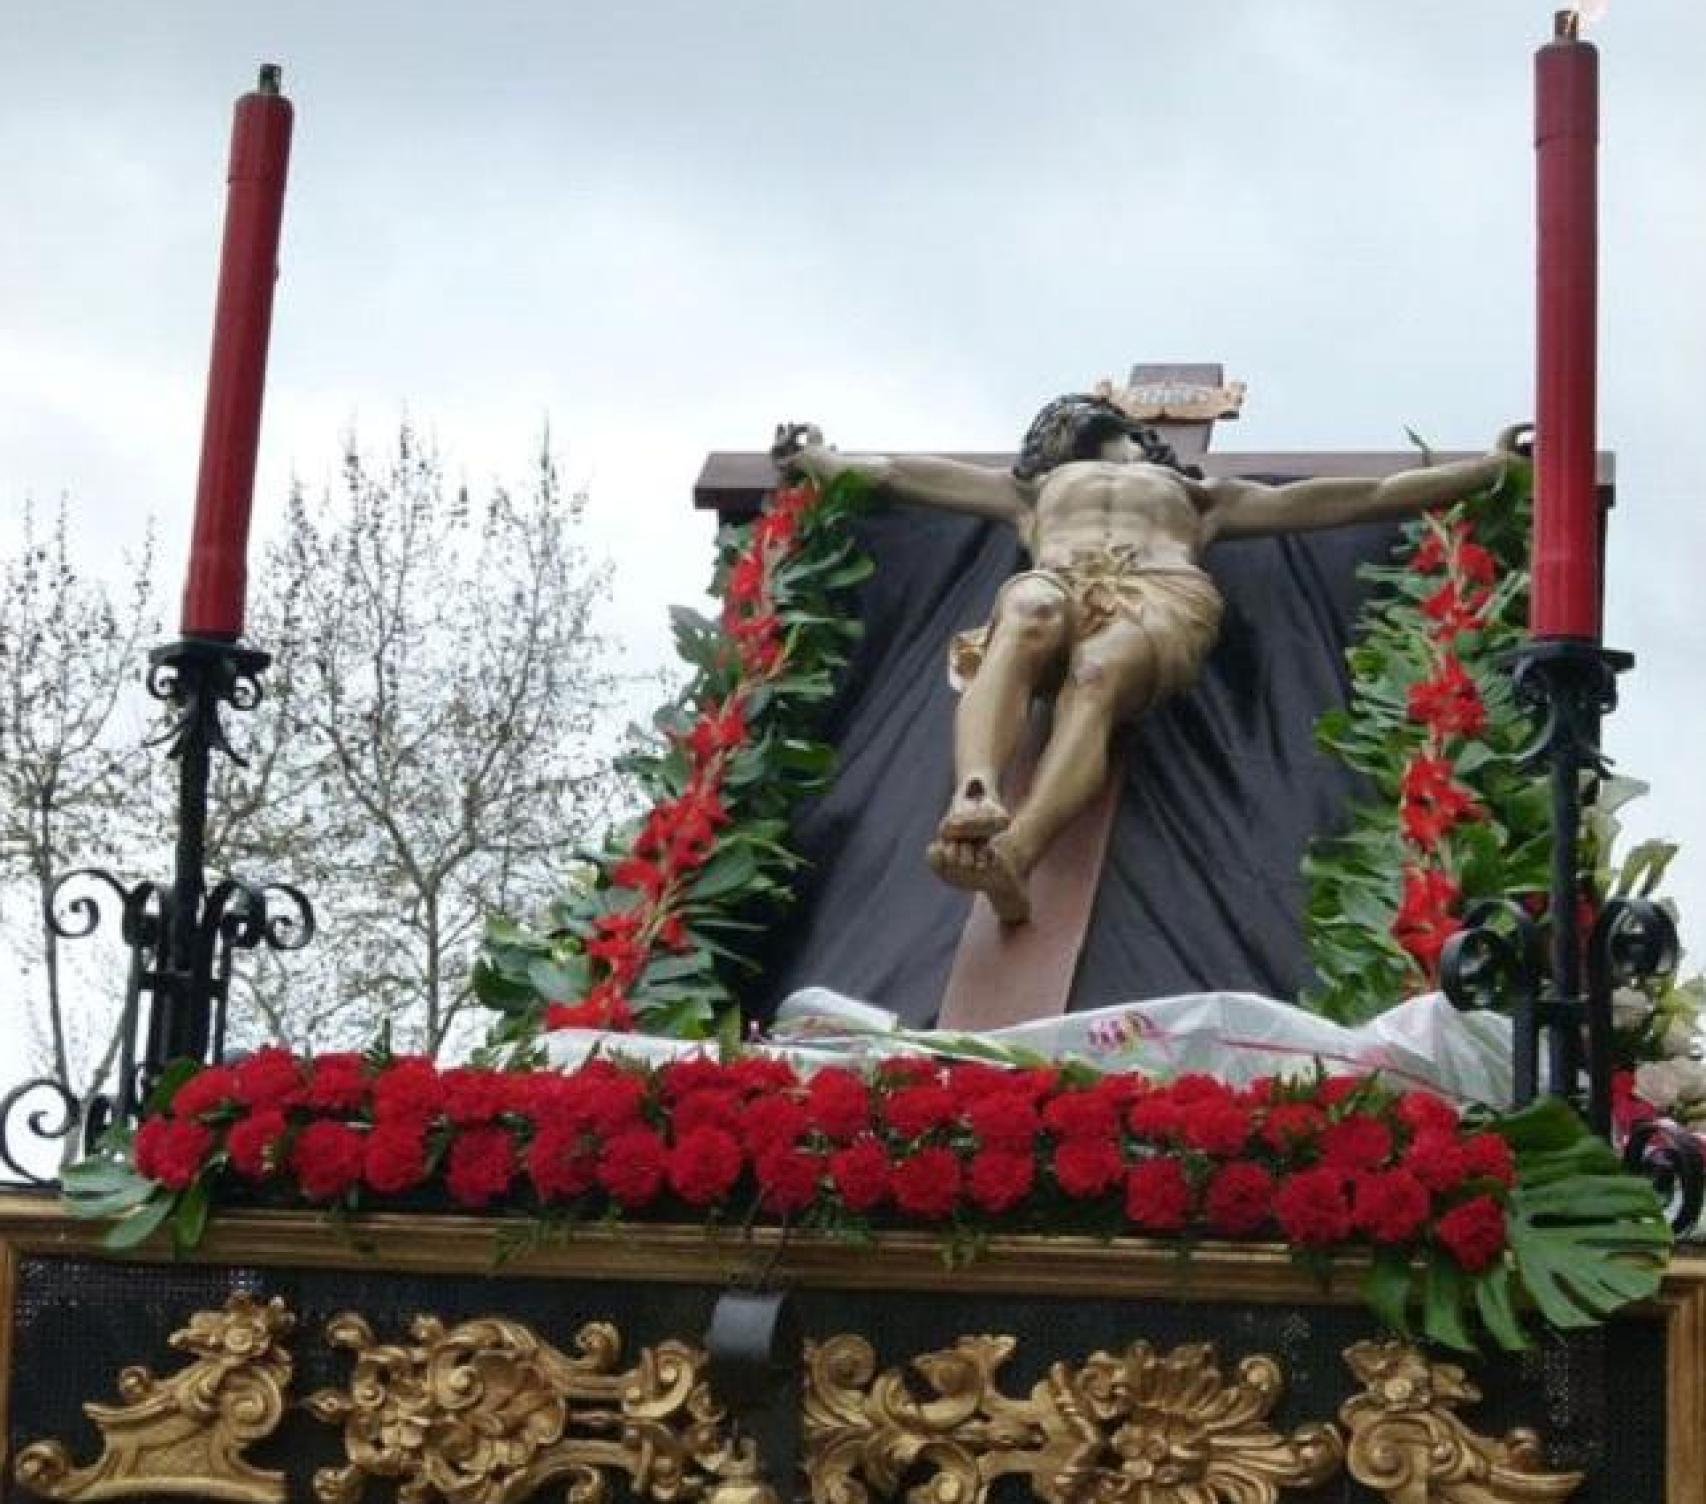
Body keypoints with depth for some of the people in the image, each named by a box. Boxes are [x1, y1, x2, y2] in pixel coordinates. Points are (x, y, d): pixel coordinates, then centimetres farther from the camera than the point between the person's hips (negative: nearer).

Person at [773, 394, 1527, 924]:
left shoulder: (1198, 492, 41)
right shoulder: (1035, 487, 45)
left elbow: (1359, 498, 35)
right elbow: (896, 473, 47)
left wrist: (1490, 466, 30)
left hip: (1162, 595, -1)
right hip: (1054, 583, 1)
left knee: (1098, 672, -39)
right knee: (1023, 621, -40)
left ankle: (1011, 854, -67)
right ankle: (973, 802, -68)